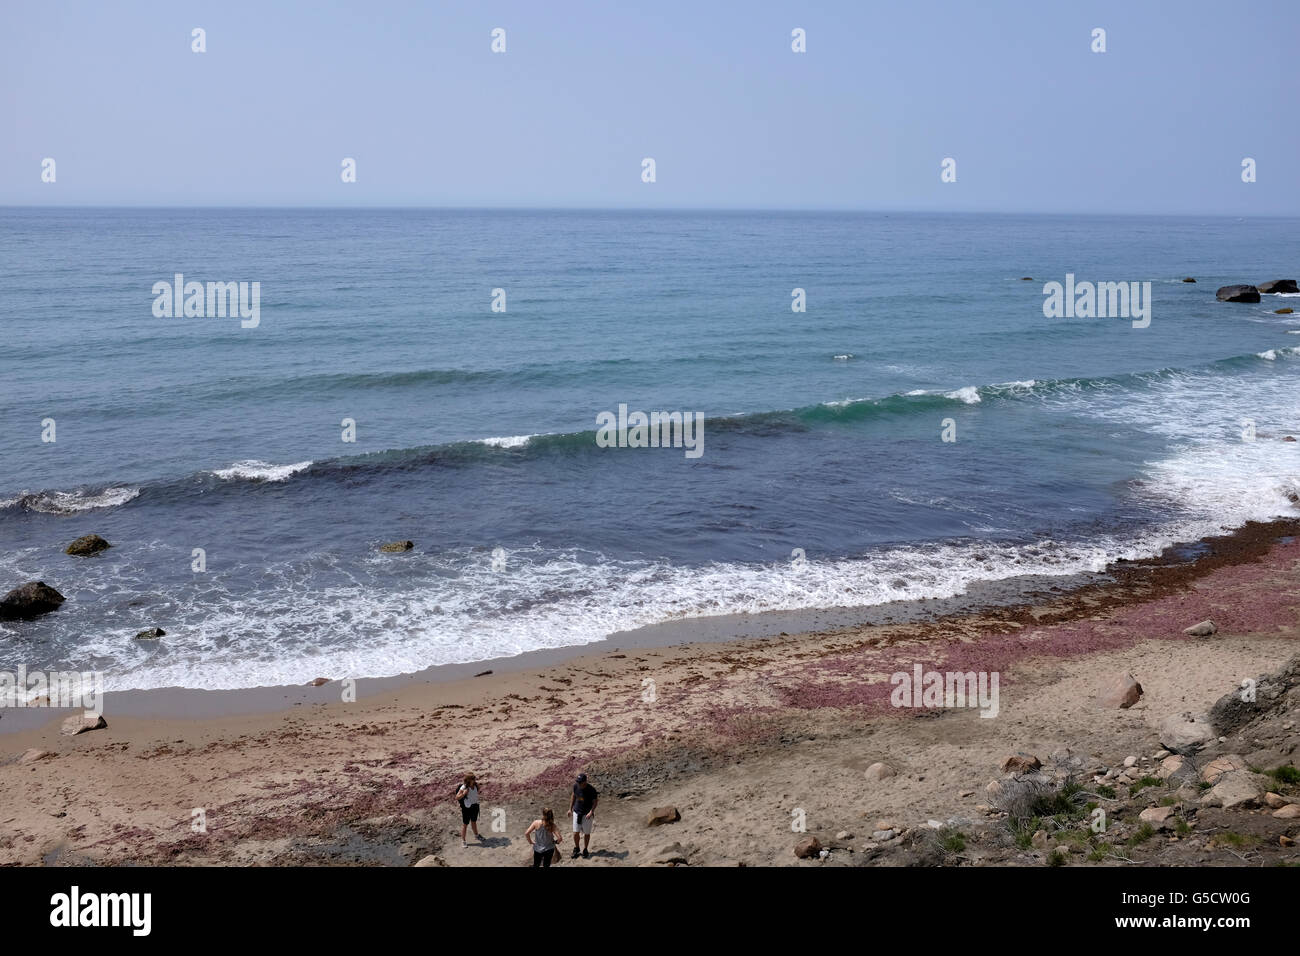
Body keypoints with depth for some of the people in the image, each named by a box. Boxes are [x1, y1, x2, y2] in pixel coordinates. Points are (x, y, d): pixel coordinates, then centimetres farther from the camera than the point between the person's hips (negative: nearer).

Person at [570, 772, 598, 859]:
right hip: (577, 812, 3)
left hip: (587, 814, -3)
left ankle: (585, 850, 28)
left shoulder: (591, 790, -21)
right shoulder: (576, 786, -8)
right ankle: (576, 849, 27)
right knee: (575, 833, 4)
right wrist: (570, 808, 13)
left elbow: (595, 802, -12)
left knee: (586, 833, 8)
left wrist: (591, 812, -25)